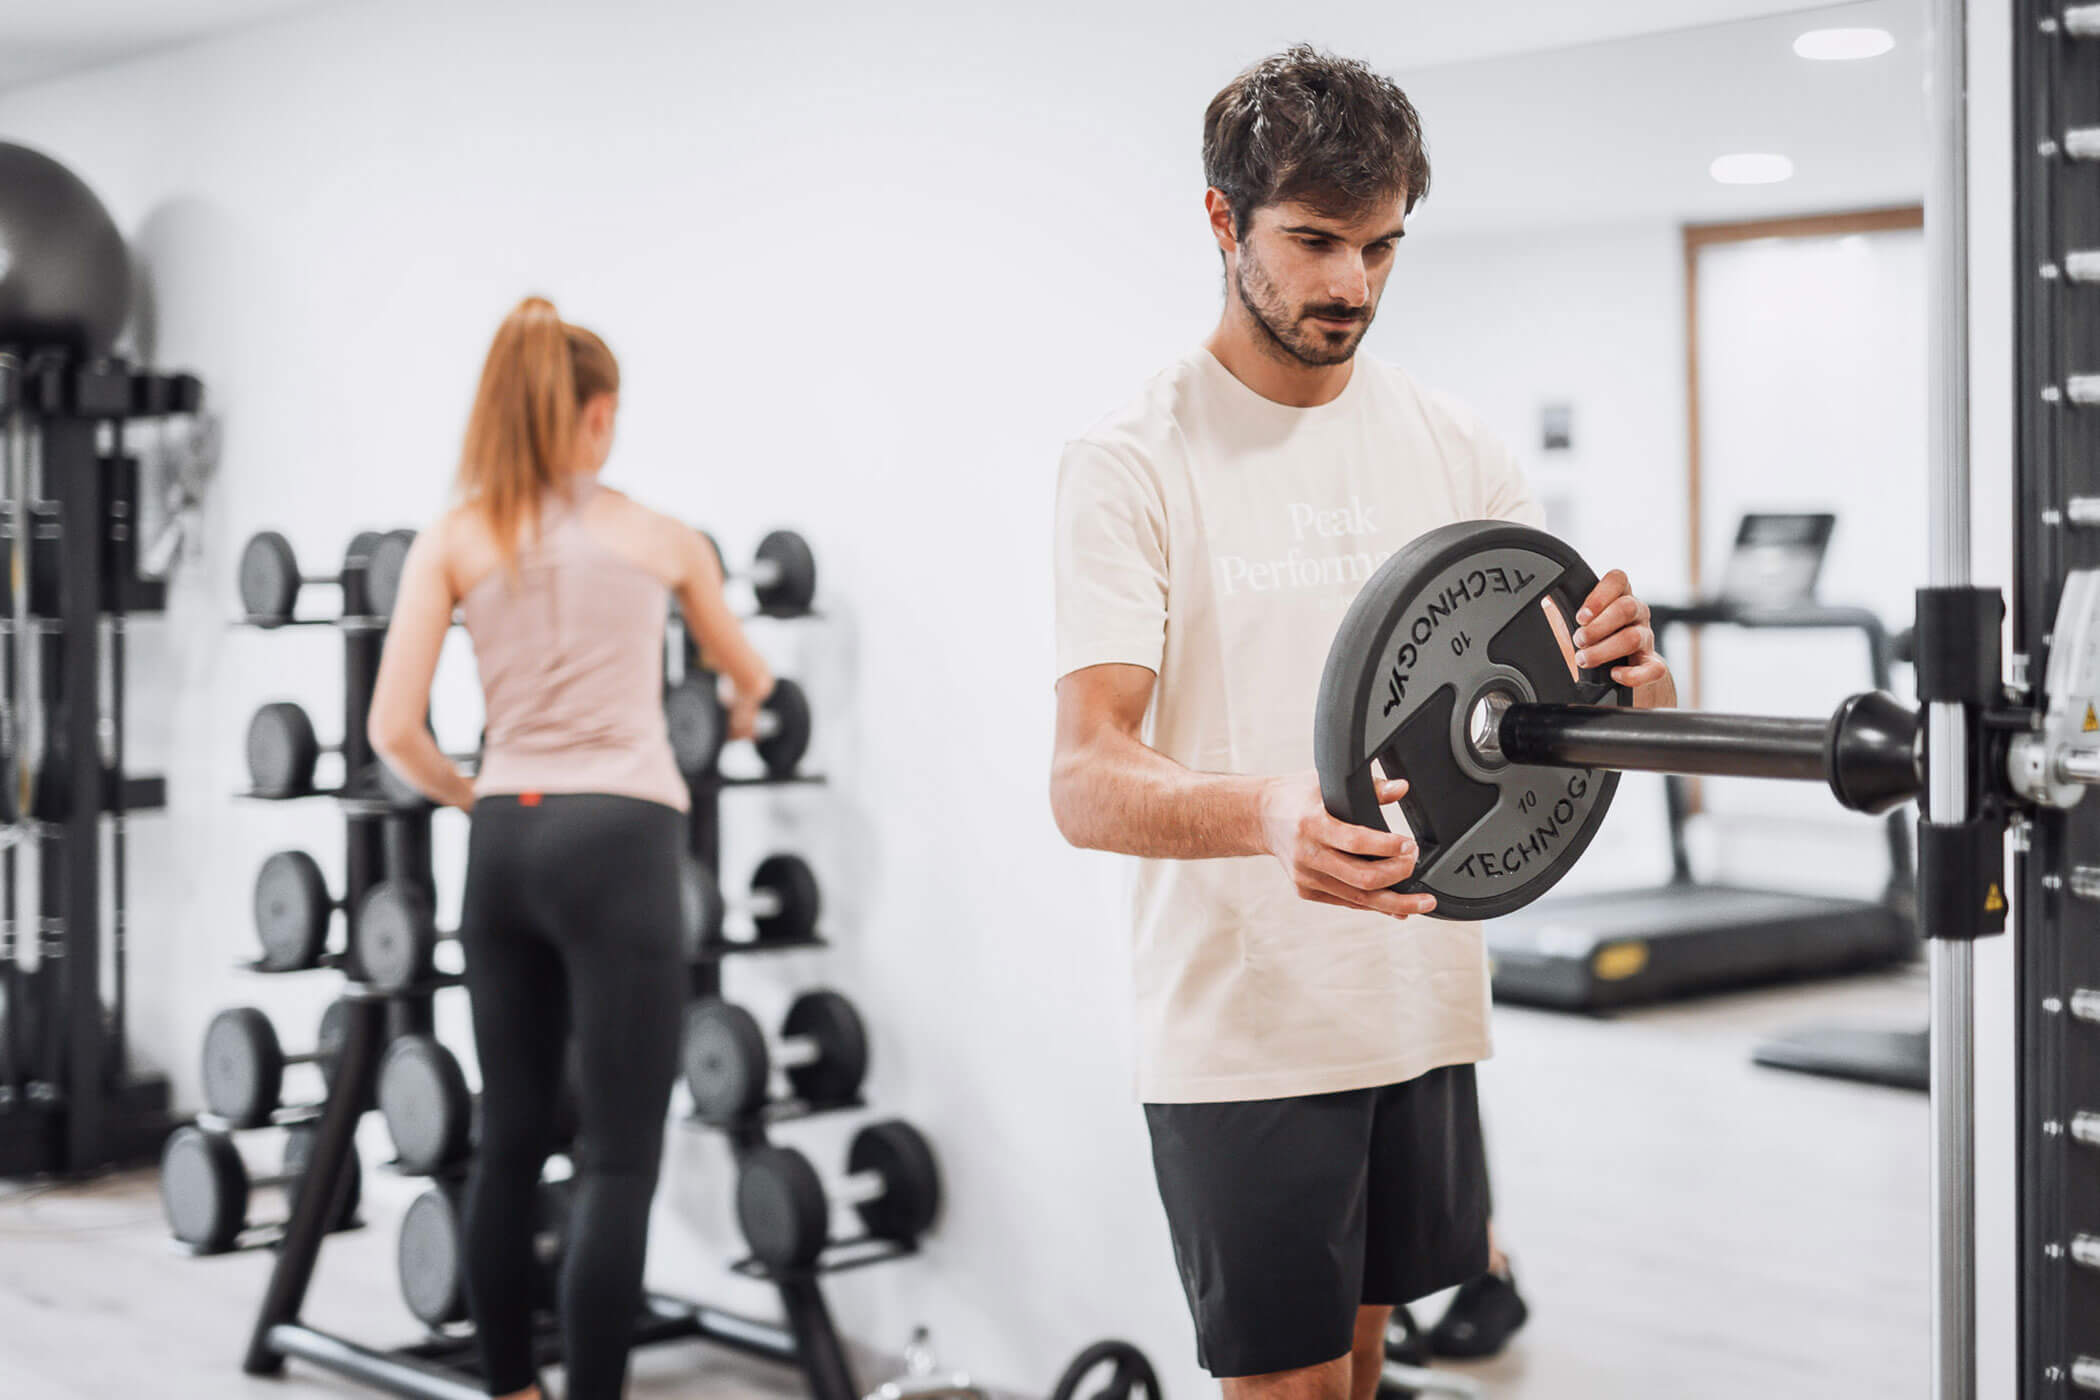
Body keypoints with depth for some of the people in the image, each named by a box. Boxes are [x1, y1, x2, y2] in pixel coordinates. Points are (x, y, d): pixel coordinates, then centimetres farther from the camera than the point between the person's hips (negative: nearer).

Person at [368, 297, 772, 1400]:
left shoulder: (452, 540, 7)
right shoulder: (660, 537, 9)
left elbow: (394, 728, -2)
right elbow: (748, 678, 27)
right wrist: (741, 714, 49)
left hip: (504, 843, 3)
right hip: (617, 841, -3)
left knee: (509, 1139, 14)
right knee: (618, 1157, -5)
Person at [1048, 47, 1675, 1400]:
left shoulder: (1455, 447, 6)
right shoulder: (1137, 463, -11)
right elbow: (1086, 781, -20)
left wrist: (1630, 669, -23)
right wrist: (1266, 814, -41)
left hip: (1421, 1004, 5)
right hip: (1243, 1023, -5)